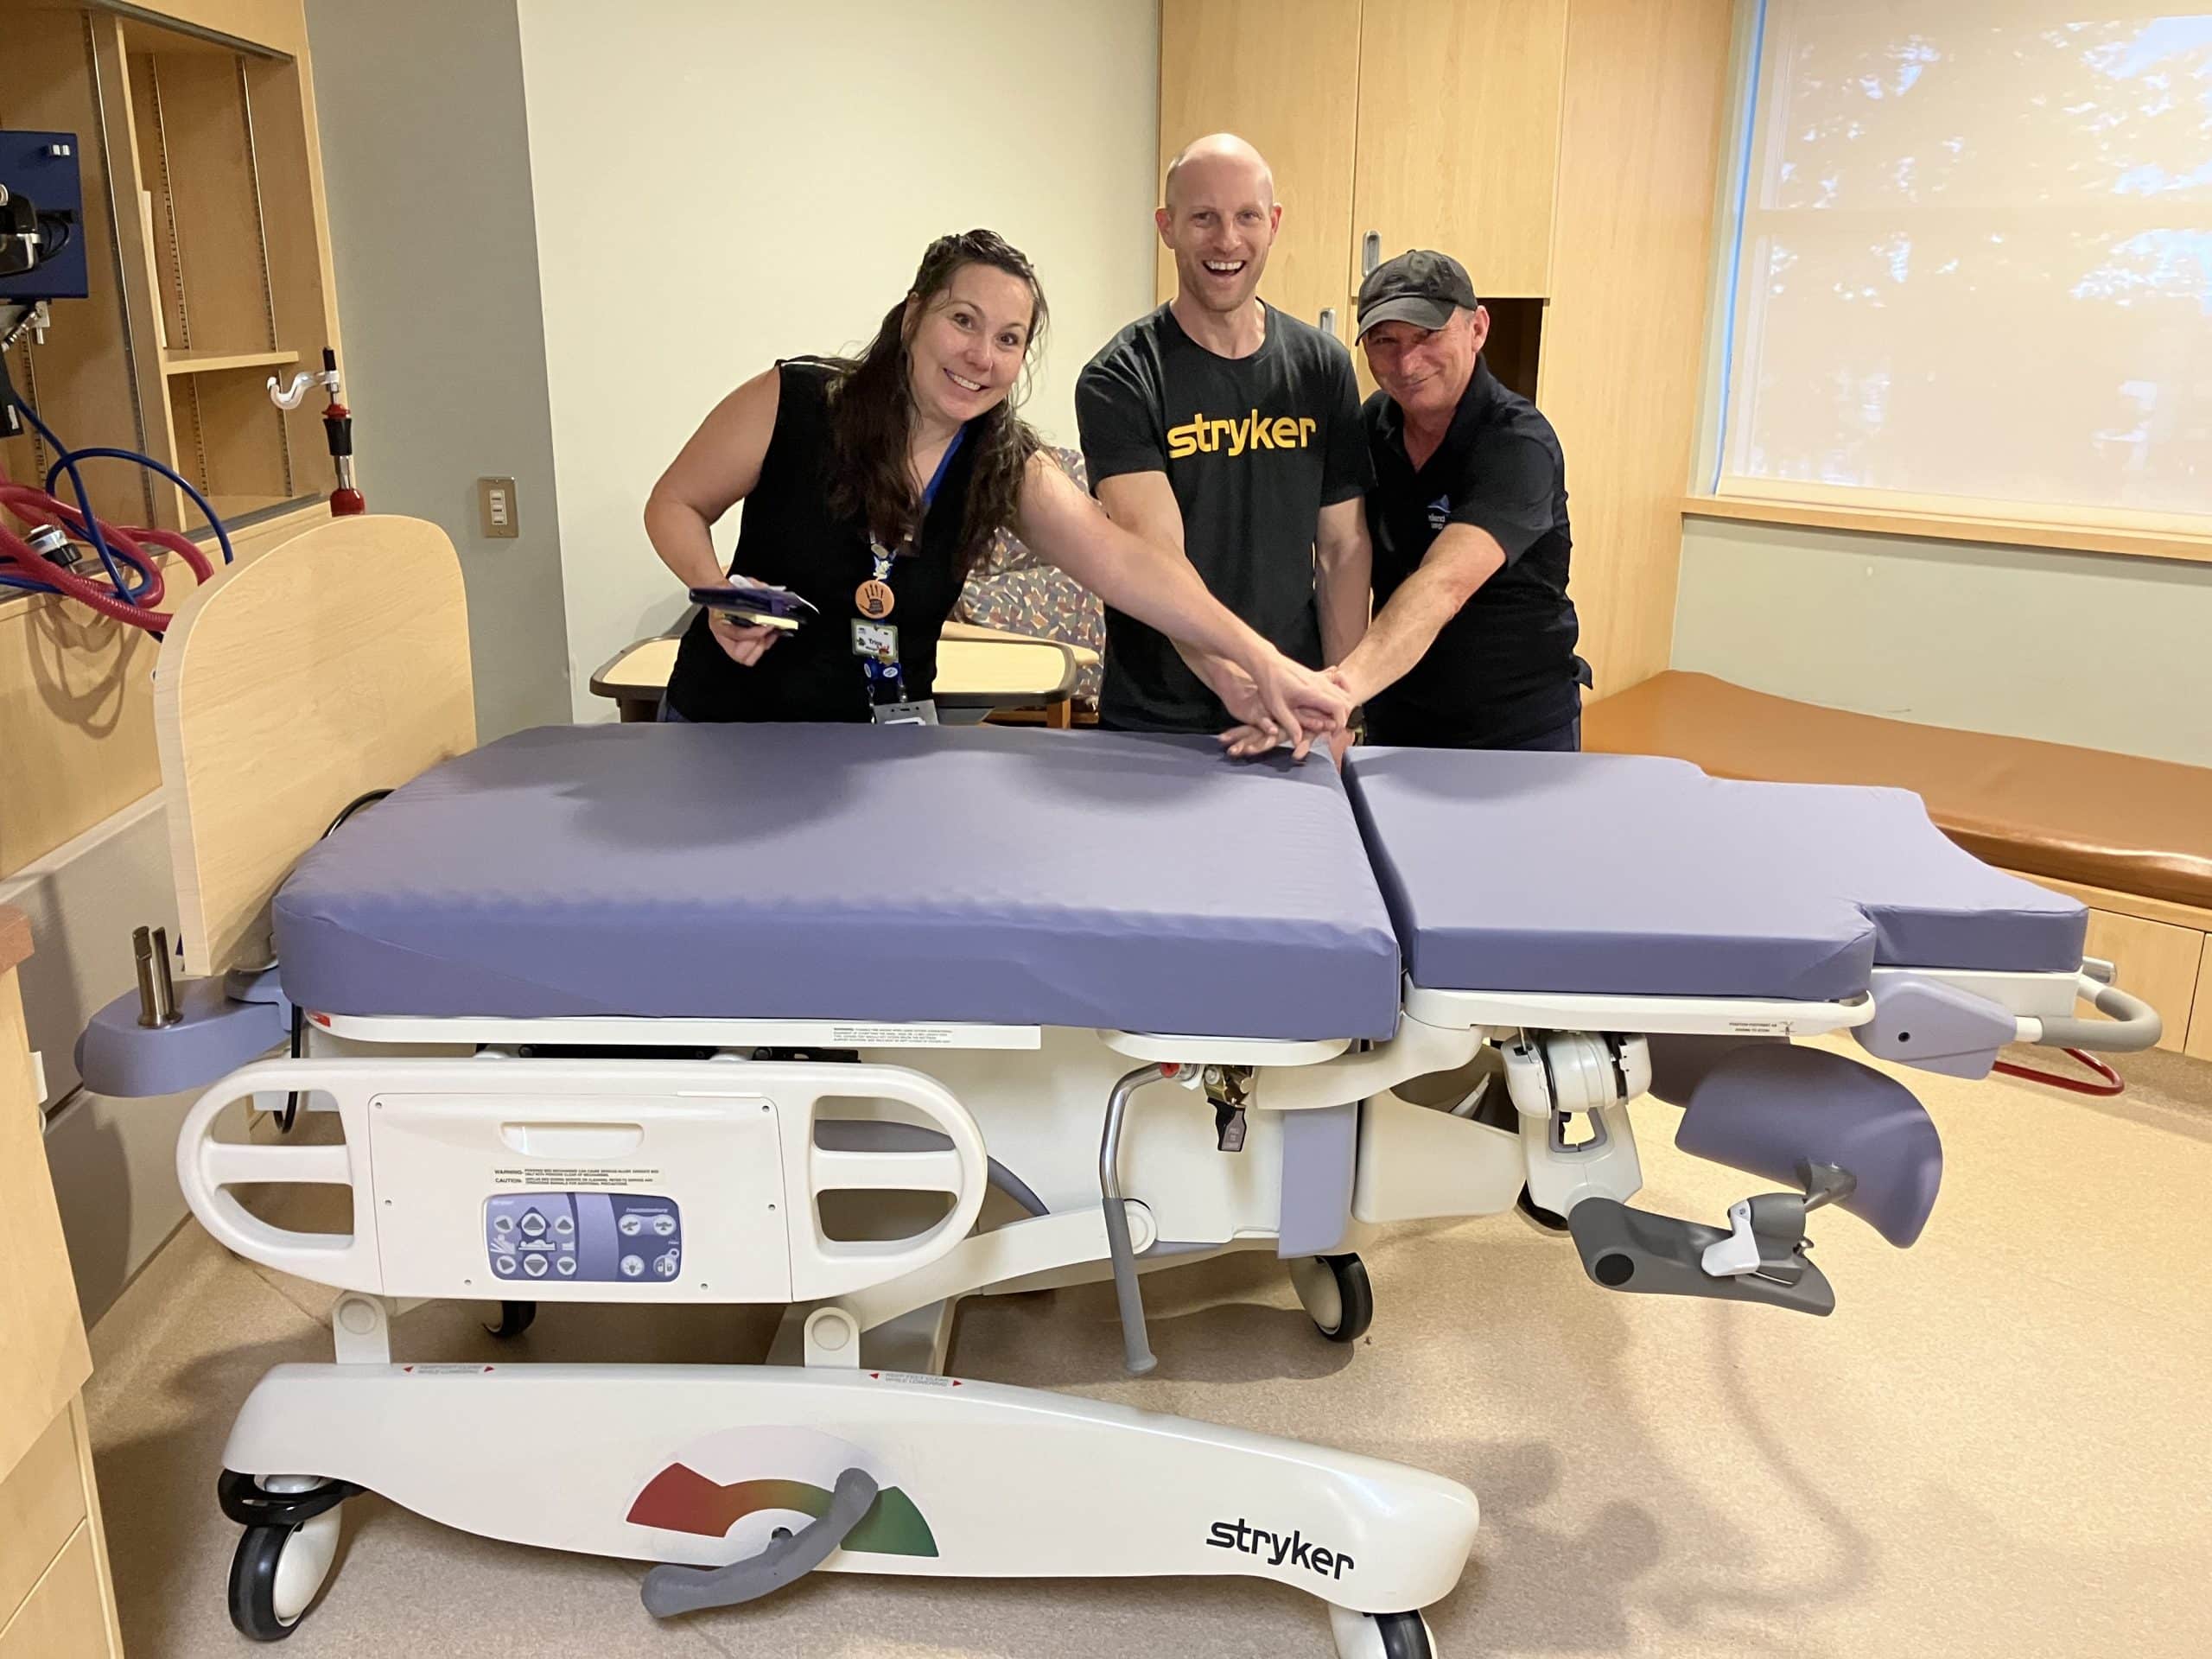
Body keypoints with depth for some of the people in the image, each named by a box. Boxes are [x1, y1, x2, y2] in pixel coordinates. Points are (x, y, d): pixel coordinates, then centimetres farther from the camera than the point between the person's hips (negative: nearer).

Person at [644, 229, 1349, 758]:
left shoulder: (1011, 469, -8)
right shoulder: (791, 402, -15)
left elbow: (1126, 564, -20)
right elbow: (675, 504, -3)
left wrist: (1261, 661, -31)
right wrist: (717, 591, -24)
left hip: (890, 736, 2)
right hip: (729, 721, -2)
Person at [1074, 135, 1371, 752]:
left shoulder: (1323, 366, 3)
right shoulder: (1121, 381, -10)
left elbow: (1343, 548, 5)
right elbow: (1158, 558, -22)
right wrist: (1248, 694, -35)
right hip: (1154, 725, -3)